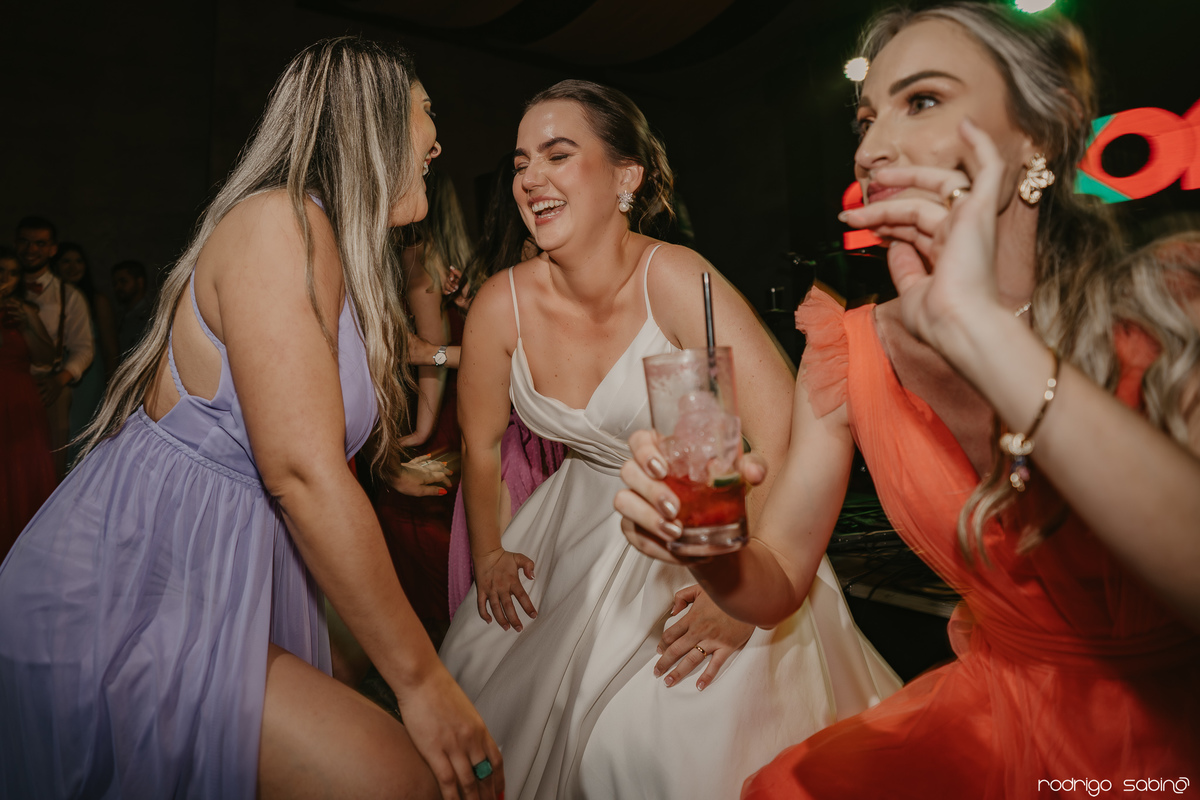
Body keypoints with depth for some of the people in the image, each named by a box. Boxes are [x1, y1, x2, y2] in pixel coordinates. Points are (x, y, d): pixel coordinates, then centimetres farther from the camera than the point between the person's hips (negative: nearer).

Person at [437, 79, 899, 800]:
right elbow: (480, 441, 4)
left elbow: (789, 434, -29)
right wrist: (489, 552, 8)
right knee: (482, 677, 9)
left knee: (657, 735, -10)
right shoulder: (503, 304, -13)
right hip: (589, 519, 5)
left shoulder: (677, 281, -26)